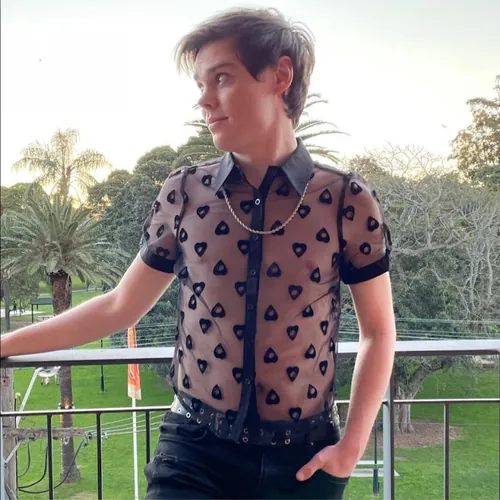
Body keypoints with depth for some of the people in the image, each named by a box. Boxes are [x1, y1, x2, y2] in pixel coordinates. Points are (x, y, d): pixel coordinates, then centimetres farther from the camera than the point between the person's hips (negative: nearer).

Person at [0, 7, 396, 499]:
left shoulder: (348, 202, -9)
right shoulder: (183, 193, -4)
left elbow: (378, 332, 1)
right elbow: (120, 306, 5)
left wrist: (352, 445, -5)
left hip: (301, 457, 0)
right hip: (195, 448, 1)